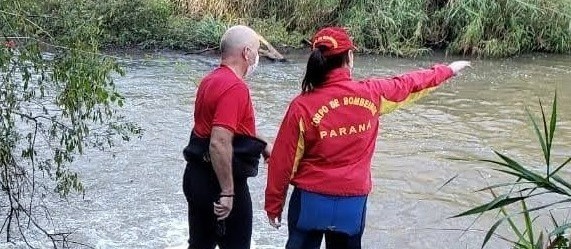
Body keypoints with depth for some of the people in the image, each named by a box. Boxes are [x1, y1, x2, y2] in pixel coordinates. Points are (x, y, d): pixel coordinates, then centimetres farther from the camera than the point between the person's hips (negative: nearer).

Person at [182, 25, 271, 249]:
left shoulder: (211, 80, 9)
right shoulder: (235, 87, -22)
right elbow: (219, 144, -29)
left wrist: (261, 146, 22)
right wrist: (227, 192, -26)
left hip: (197, 177, 9)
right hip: (220, 181, -9)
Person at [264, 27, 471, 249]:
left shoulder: (303, 105, -14)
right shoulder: (371, 93, -8)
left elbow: (283, 161, -9)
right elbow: (409, 84, 10)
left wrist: (273, 204, 3)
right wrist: (448, 70, 28)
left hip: (311, 201, -2)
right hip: (353, 202, 2)